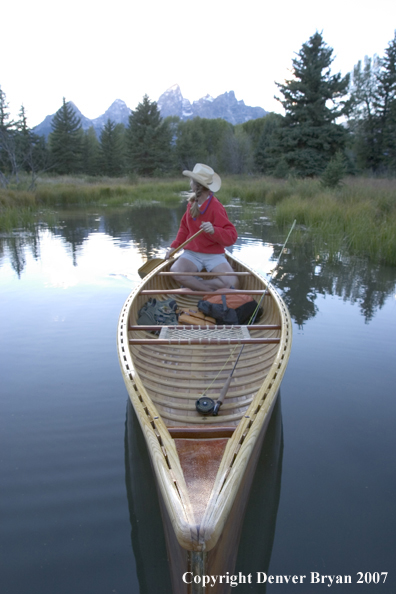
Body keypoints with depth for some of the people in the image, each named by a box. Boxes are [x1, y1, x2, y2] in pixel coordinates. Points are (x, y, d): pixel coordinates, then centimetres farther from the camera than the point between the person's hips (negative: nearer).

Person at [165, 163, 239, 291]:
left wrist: (214, 230, -39)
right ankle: (212, 292, -13)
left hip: (214, 255, -4)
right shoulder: (192, 203, 5)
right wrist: (174, 246, 9)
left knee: (232, 282, -26)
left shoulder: (216, 208, -14)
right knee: (176, 271, -29)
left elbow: (231, 237, -21)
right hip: (192, 253, 4)